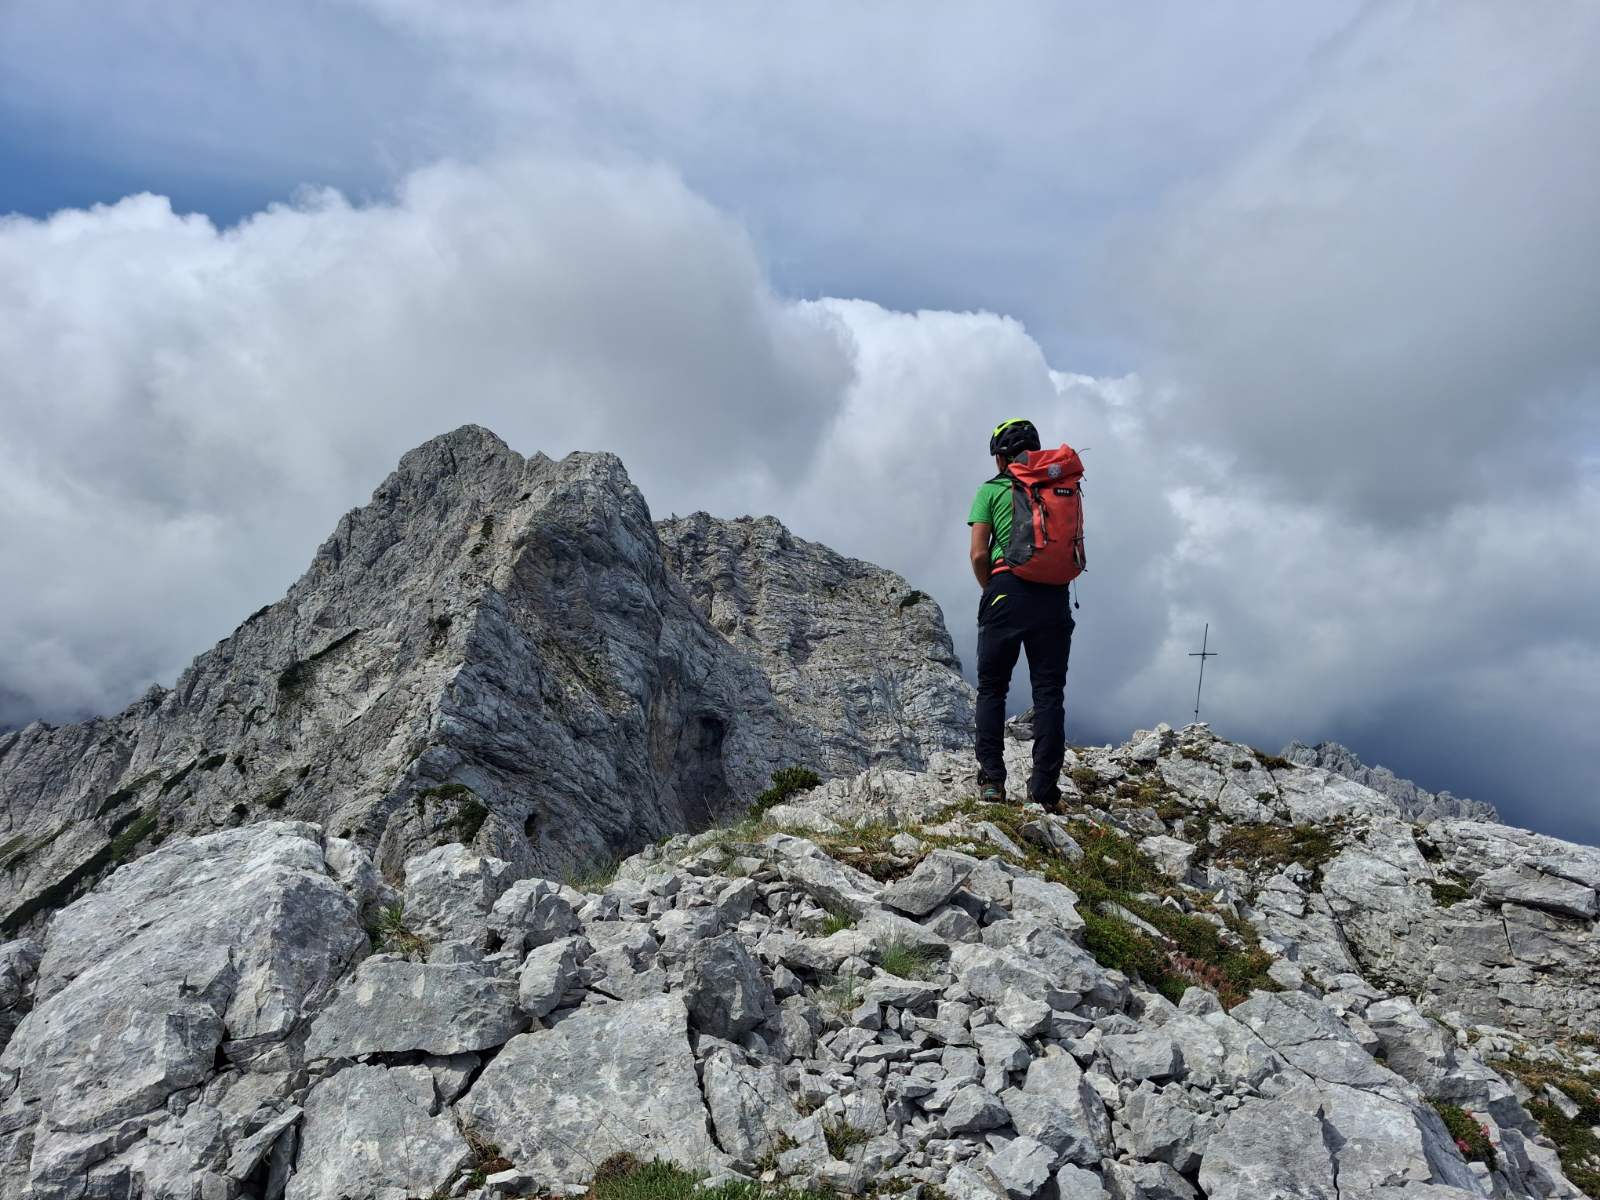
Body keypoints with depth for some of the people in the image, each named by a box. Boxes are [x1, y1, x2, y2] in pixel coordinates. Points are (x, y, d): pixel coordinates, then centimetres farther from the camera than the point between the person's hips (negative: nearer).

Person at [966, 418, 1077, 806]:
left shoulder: (991, 489, 6)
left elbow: (979, 554, -2)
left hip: (1007, 590, -2)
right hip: (1054, 596, 2)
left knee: (991, 688, 9)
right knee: (1049, 691, 5)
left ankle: (991, 779, 2)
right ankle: (1045, 788, 1)